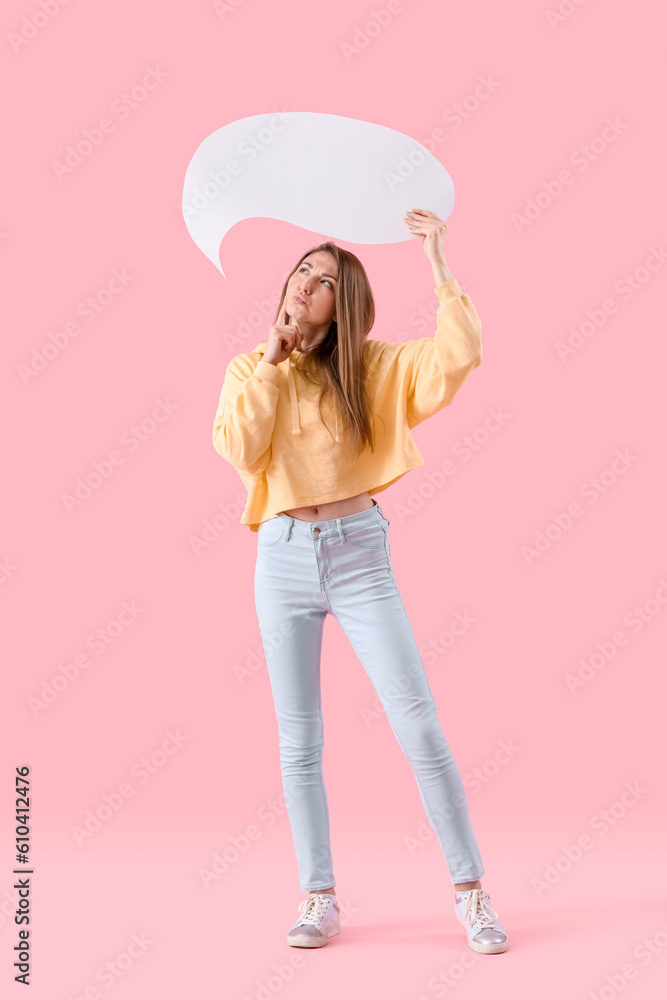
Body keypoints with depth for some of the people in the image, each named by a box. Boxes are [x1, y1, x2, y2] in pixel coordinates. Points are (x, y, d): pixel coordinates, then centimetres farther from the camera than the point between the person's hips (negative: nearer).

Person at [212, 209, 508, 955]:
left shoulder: (372, 365, 3)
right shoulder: (249, 369, 8)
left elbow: (458, 356, -12)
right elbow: (240, 450, -9)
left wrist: (438, 265, -10)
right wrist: (272, 361, -6)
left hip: (359, 555, -2)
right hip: (283, 559, 2)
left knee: (420, 726, -5)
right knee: (299, 743, 6)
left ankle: (470, 891, 7)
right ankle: (319, 899, 17)